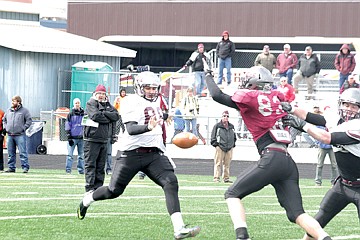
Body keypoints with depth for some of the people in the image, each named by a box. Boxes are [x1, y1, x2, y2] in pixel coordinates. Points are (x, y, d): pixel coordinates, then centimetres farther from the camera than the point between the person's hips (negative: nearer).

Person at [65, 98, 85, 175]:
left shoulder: (83, 114, 10)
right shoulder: (70, 114, 3)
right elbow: (67, 126, 1)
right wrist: (69, 137, -7)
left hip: (81, 137, 3)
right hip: (73, 137, -3)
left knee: (81, 155, 6)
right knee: (70, 154, -8)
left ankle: (81, 170, 12)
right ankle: (68, 170, -6)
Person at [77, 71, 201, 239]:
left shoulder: (156, 103, 15)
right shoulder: (132, 103, -9)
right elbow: (131, 129, -24)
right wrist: (148, 127, -39)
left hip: (154, 154, 6)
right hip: (132, 154, -6)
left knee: (171, 182, -18)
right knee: (114, 191, 4)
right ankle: (86, 201, 37)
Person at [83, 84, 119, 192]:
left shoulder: (108, 105, 17)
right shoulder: (91, 103, -1)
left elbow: (116, 116, 2)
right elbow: (95, 116, -17)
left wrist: (104, 113, -10)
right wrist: (108, 119, -4)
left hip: (104, 140, 6)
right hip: (91, 140, -6)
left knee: (101, 166, 7)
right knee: (90, 165, -6)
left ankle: (98, 188, 11)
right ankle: (89, 188, -8)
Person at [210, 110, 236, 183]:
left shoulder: (231, 127, 17)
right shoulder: (217, 126, 3)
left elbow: (234, 137, 26)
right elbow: (213, 136, 2)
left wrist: (233, 145, 15)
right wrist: (215, 144, -6)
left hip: (229, 148, 5)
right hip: (220, 148, -5)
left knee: (227, 164, 7)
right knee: (218, 163, -8)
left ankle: (226, 178, 13)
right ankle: (216, 178, -7)